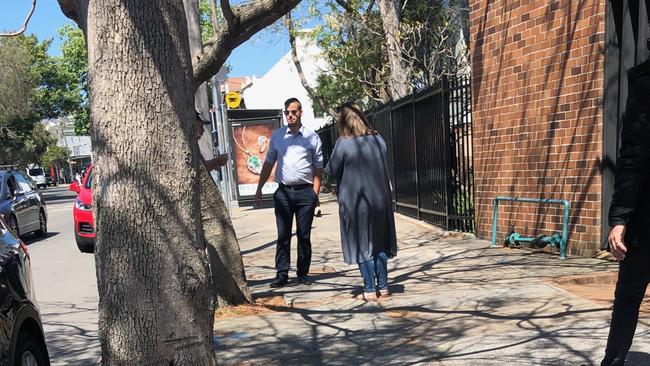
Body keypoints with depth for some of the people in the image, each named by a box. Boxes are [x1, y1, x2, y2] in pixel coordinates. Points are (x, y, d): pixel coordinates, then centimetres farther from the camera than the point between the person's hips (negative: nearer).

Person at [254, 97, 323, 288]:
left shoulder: (312, 137, 3)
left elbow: (318, 168, 4)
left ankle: (303, 273, 15)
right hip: (283, 192, 2)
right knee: (283, 235, 1)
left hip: (305, 192, -1)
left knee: (304, 236, 4)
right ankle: (282, 274, 5)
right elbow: (268, 163, 14)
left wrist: (315, 193, -3)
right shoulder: (277, 135, 10)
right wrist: (259, 190, 11)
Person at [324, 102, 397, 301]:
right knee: (380, 244, 15)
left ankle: (370, 290, 7)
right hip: (380, 200, 5)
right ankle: (383, 286, 18)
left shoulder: (343, 143, -14)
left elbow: (332, 172, -7)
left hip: (355, 201, -4)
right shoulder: (378, 140, 2)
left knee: (363, 246, 5)